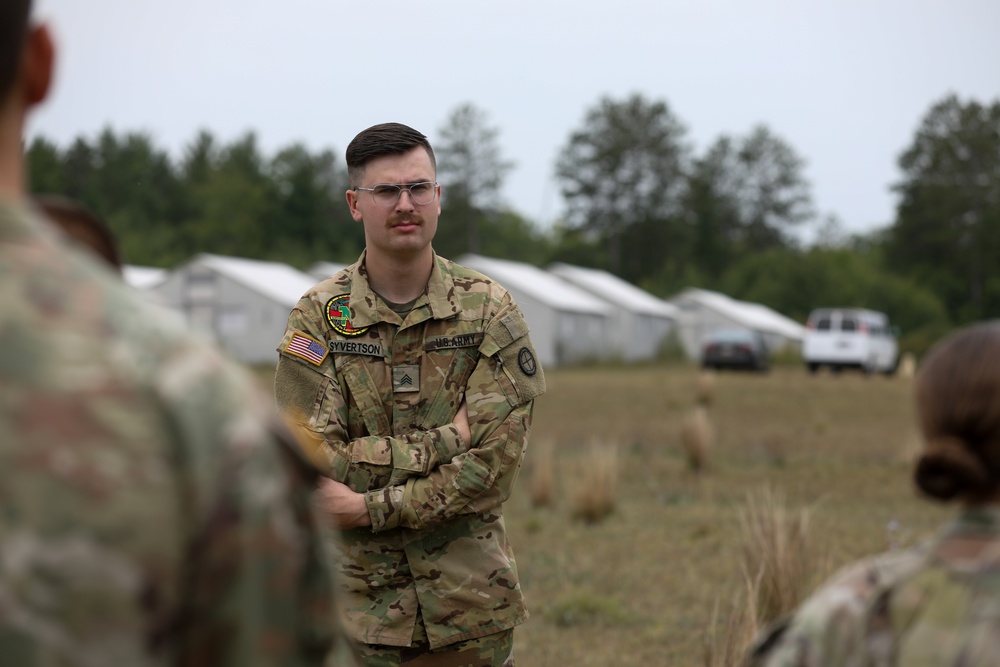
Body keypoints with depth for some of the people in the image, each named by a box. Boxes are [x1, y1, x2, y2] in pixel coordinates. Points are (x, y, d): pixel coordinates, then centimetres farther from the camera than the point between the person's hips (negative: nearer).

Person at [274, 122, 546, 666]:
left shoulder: (490, 311, -2)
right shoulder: (317, 317, -1)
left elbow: (494, 463, -11)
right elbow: (312, 456, -11)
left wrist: (370, 508, -17)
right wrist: (446, 439, -16)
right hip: (360, 599, 0)